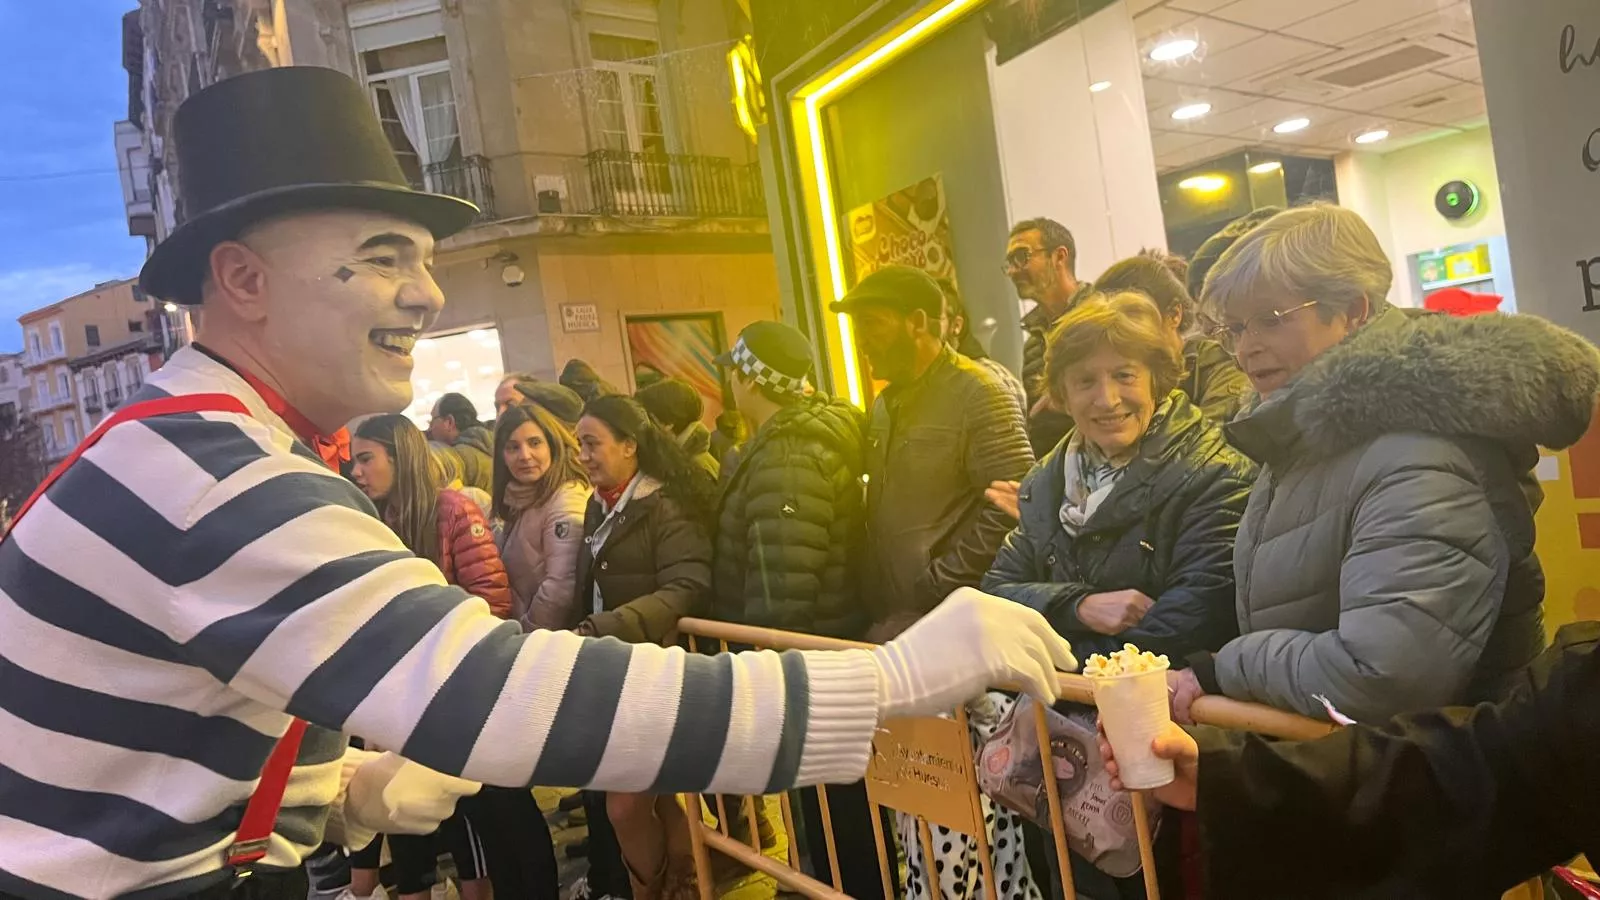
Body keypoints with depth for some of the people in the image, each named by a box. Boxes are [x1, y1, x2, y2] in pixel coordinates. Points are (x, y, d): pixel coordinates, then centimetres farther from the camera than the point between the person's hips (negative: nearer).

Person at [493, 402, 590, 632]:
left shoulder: (567, 503, -19)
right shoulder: (523, 498, 9)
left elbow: (560, 587, -24)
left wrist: (528, 635, -13)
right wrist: (519, 627, 6)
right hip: (522, 626, 8)